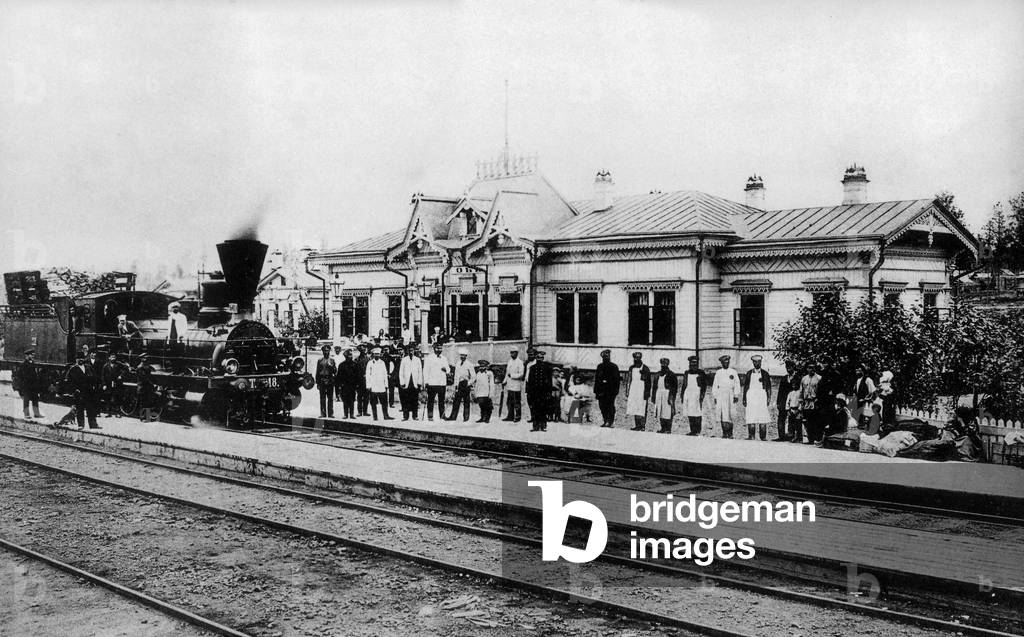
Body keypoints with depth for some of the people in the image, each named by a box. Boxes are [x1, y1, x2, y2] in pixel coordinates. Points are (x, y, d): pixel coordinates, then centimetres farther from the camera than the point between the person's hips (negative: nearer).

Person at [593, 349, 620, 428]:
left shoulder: (614, 367, 1)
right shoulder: (600, 366, 13)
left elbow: (617, 379, -1)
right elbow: (596, 379, 14)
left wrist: (616, 392, -7)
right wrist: (595, 391, 9)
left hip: (611, 390, -4)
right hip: (601, 390, 4)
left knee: (610, 406, -5)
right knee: (602, 406, 5)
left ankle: (611, 422, 1)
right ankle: (605, 421, 16)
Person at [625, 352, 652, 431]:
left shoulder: (645, 369, -3)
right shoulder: (631, 368, 12)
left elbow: (648, 383, -1)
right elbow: (628, 381, 16)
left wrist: (648, 394, -4)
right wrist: (627, 393, 12)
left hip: (642, 392, -5)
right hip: (633, 391, 5)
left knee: (642, 409, -7)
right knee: (634, 409, 4)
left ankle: (642, 426, -4)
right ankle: (637, 425, 9)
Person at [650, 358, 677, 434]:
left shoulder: (671, 375, -4)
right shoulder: (657, 375, 13)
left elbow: (674, 387, -7)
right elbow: (654, 386, 17)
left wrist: (671, 397, -14)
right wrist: (653, 398, 14)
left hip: (667, 395, -6)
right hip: (658, 395, 6)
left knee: (668, 413, -6)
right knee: (660, 413, 6)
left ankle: (668, 429, 0)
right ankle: (663, 428, 15)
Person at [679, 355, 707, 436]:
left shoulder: (701, 373, 1)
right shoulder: (687, 373, 16)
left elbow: (704, 386, -2)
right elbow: (684, 385, 19)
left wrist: (702, 395, -11)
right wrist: (682, 396, 15)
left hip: (697, 393, -5)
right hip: (688, 394, 5)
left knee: (697, 413, -8)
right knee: (689, 413, 4)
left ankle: (697, 431, -6)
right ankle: (692, 430, 9)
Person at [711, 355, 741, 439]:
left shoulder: (733, 372, 8)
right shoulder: (718, 372, 12)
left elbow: (737, 384, 6)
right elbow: (715, 385, 13)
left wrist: (736, 396, -2)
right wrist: (715, 397, 7)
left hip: (730, 395, -2)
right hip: (720, 395, 2)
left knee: (729, 415, -9)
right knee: (722, 415, -2)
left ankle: (730, 433, -4)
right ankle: (724, 433, 2)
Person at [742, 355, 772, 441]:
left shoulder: (765, 374, 12)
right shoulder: (749, 373, 13)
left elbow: (768, 387, 10)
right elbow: (745, 386, 13)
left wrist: (769, 397, -2)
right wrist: (744, 399, 6)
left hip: (762, 395, 0)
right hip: (751, 395, 0)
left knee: (762, 416, -6)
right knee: (751, 416, -7)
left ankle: (763, 436, -5)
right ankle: (751, 436, -8)